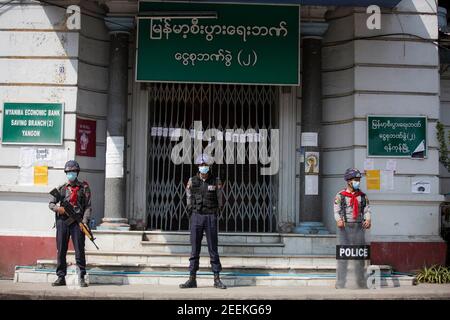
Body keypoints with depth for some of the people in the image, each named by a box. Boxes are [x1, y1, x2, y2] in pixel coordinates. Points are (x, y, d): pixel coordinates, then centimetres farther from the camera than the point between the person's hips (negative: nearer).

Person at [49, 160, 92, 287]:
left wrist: (85, 221, -11)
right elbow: (51, 203, 14)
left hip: (77, 222, -2)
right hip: (62, 221, 3)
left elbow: (88, 206, 1)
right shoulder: (61, 188, 13)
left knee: (79, 251, -4)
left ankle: (81, 278, 3)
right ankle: (61, 277, 11)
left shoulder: (84, 187, 6)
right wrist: (57, 208, -9)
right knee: (61, 251, 4)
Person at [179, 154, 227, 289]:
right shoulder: (192, 181, 3)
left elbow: (220, 201, 7)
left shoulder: (216, 182, -1)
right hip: (196, 217, 1)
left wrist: (214, 214, 8)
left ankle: (217, 279, 6)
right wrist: (192, 213, 12)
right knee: (195, 249, 3)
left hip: (211, 217, -1)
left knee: (213, 249, 1)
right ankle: (192, 280, 7)